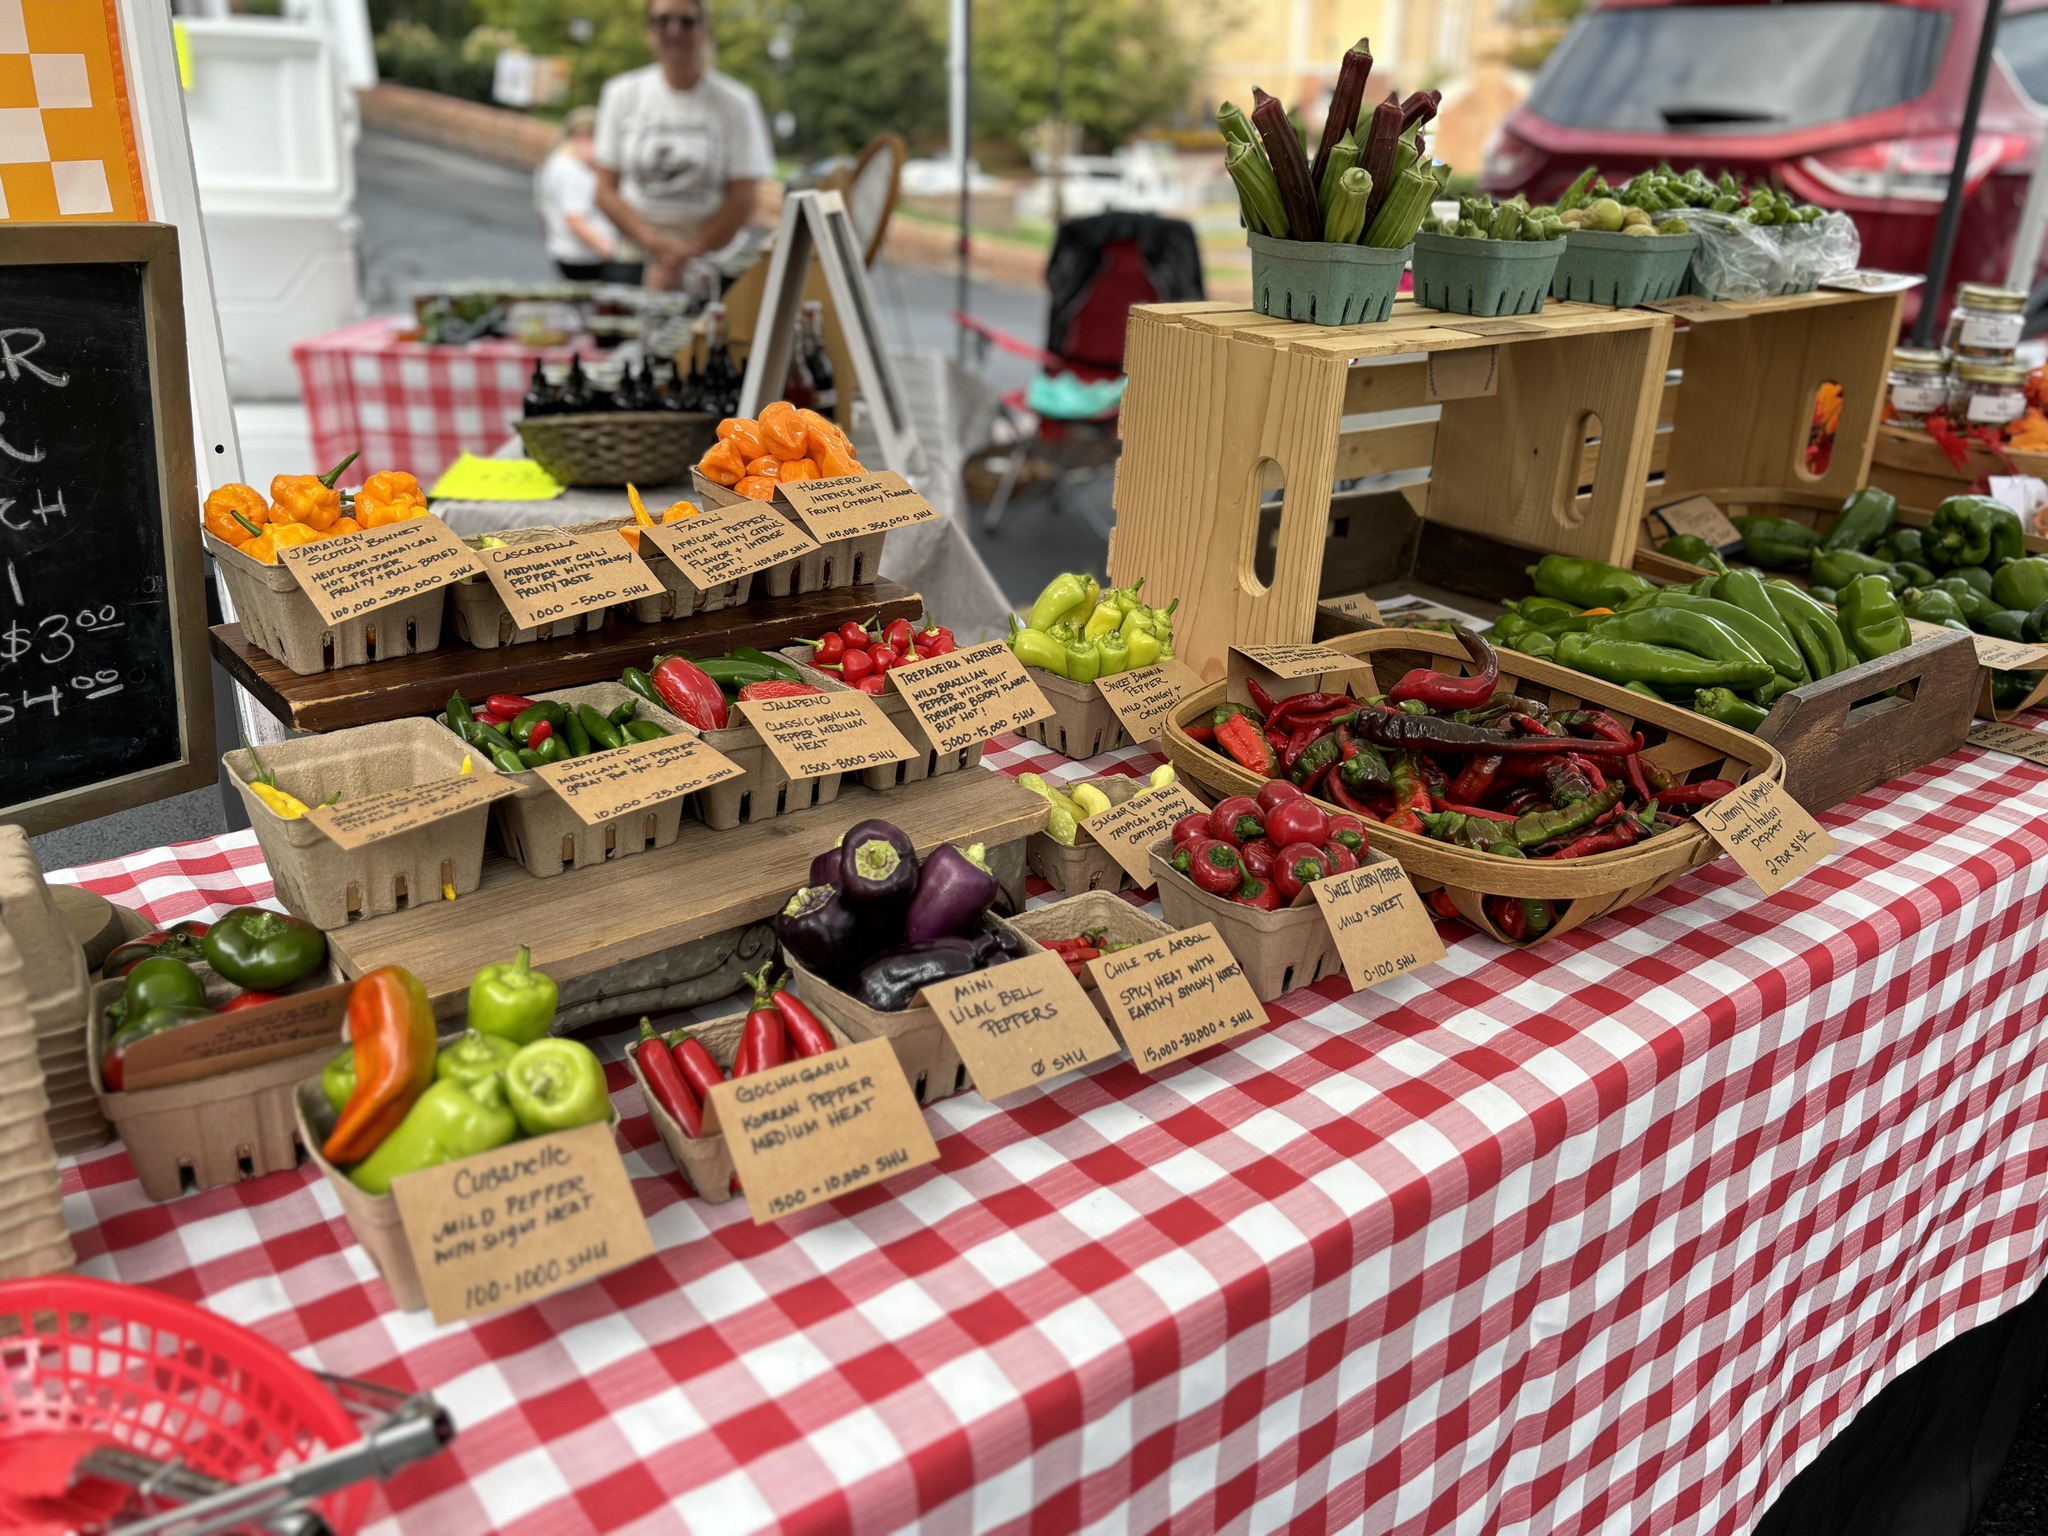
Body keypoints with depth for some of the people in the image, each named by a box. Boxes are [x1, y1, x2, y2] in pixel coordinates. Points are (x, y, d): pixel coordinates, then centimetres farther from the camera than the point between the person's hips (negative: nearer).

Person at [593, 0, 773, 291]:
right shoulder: (622, 94, 9)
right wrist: (655, 242, -12)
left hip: (710, 265, -1)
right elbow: (606, 191, 5)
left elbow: (742, 201, -1)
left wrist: (685, 256, -11)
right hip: (633, 261, 1)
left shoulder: (735, 103, 3)